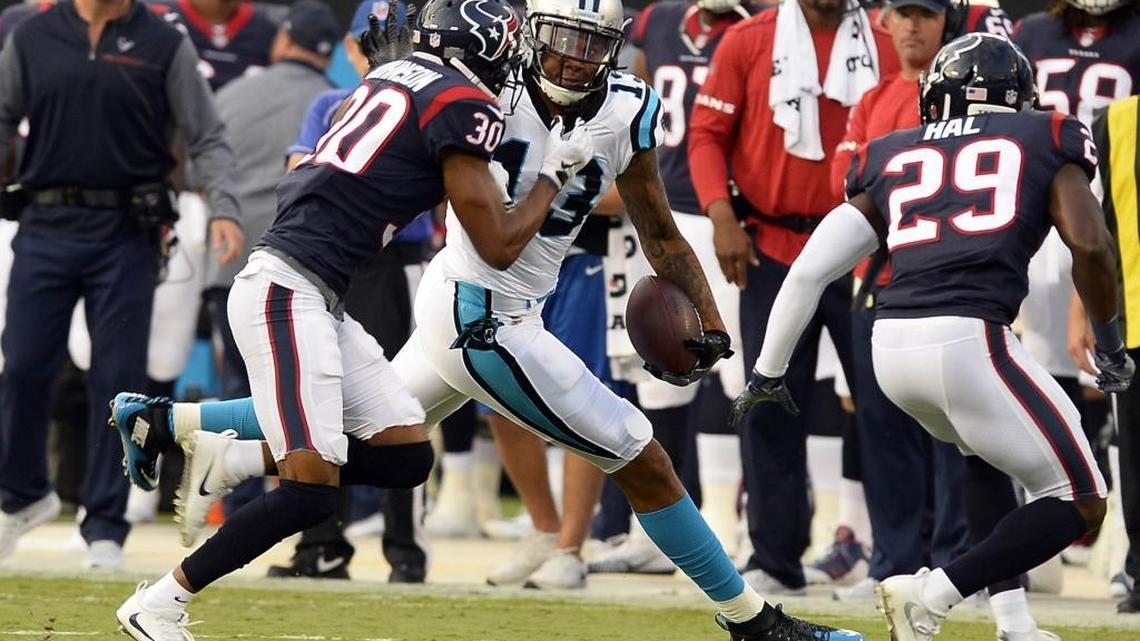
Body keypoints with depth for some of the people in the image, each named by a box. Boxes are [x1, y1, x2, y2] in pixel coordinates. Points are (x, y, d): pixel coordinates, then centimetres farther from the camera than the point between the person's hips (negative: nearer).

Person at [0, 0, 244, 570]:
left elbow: (207, 139, 1)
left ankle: (105, 527, 7)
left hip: (126, 238, -1)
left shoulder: (165, 47, 2)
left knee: (118, 378, -2)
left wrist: (224, 209, -14)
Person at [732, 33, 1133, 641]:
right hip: (969, 338, -5)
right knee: (1078, 504, 7)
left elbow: (810, 269, 18)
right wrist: (1110, 344, 14)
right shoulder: (1043, 142, 13)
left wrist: (768, 371, 29)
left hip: (891, 343, 5)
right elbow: (1090, 246, -1)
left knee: (985, 454, 34)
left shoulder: (892, 162, 22)